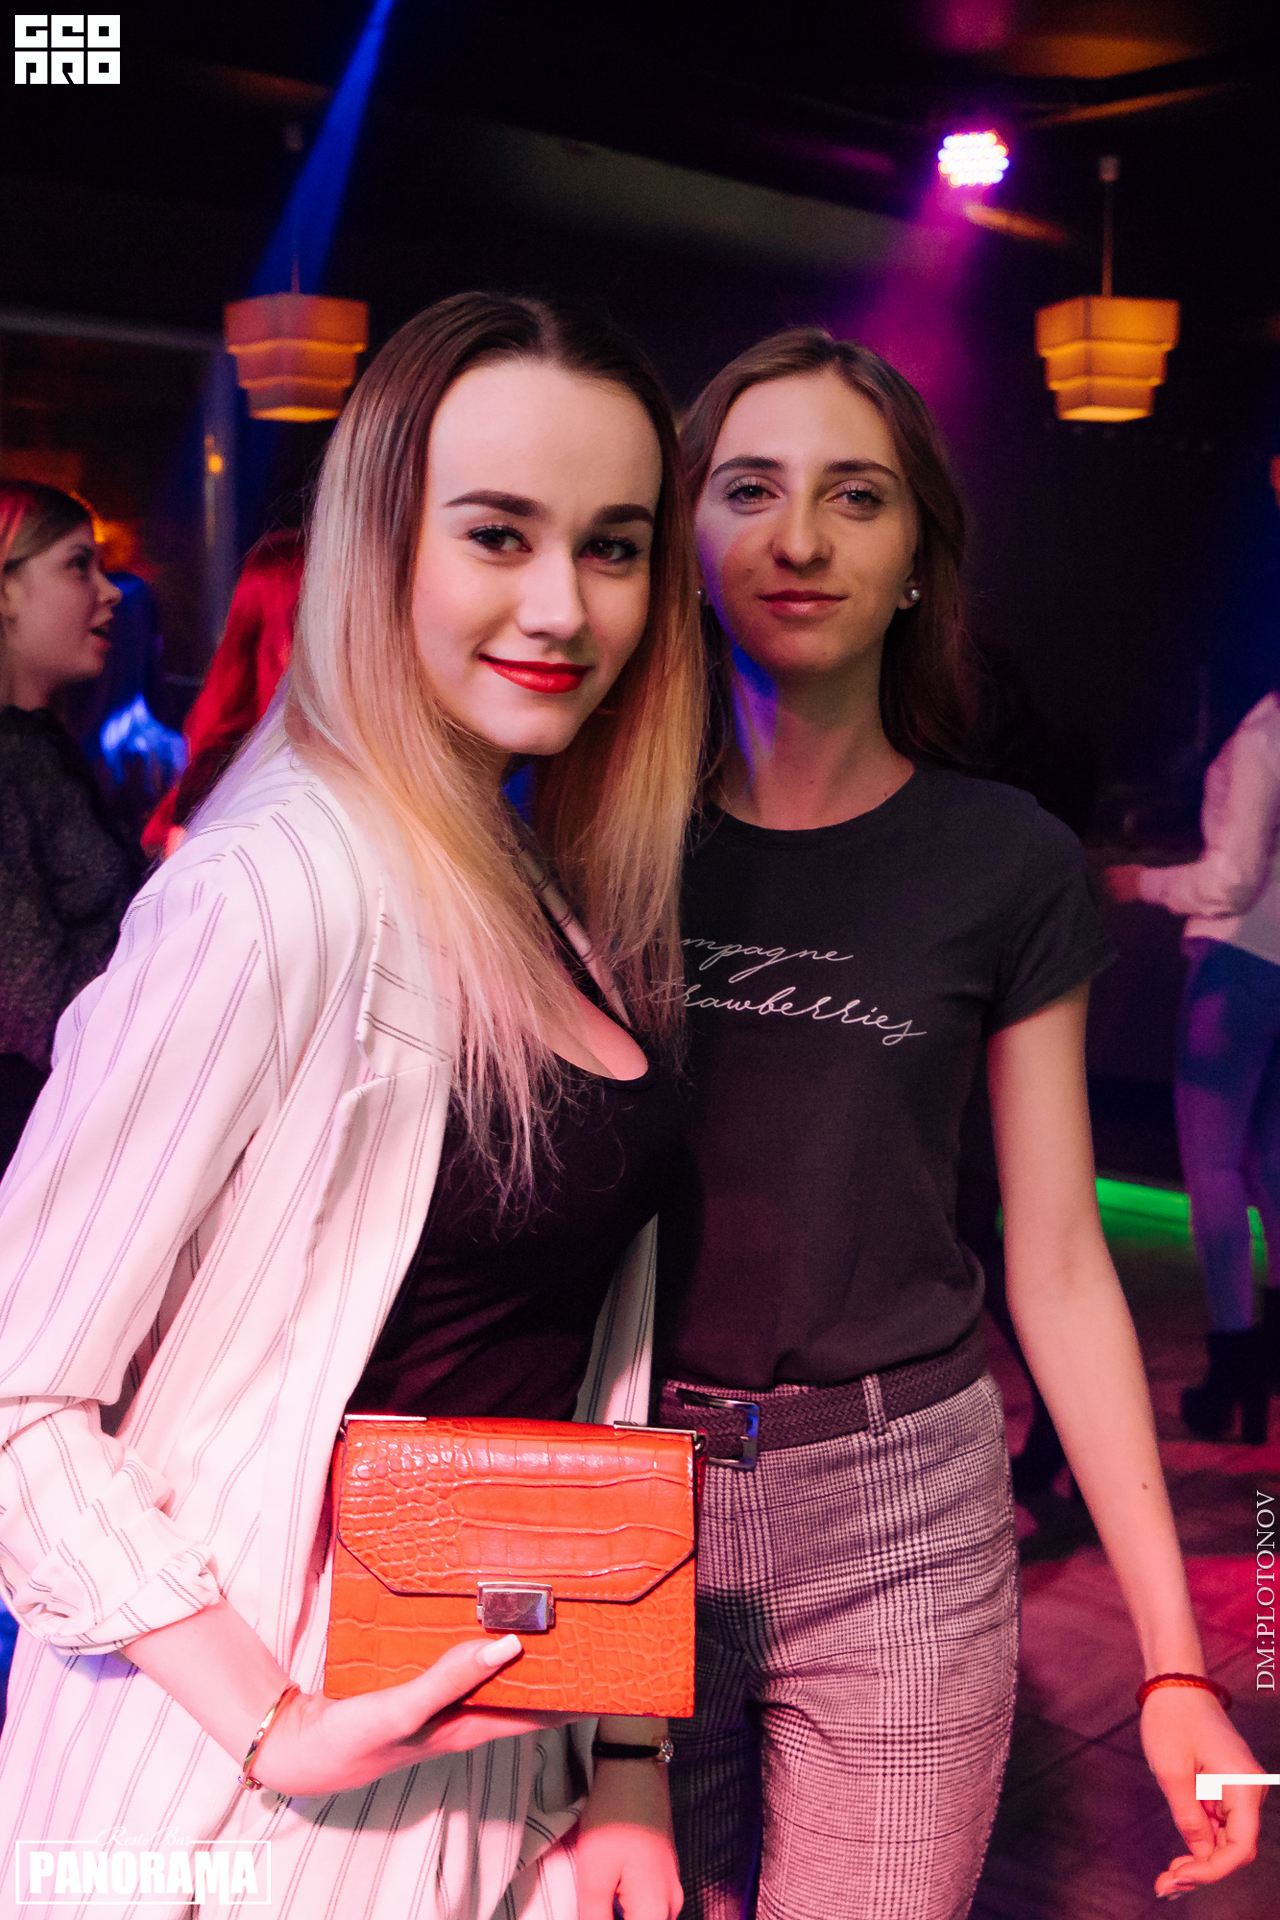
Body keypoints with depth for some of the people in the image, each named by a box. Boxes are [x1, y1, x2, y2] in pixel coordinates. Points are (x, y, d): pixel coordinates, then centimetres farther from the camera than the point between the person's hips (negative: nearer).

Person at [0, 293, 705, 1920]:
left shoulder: (559, 888, 1)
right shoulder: (278, 888, -22)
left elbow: (585, 1349, 4)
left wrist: (629, 1760, 4)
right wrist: (279, 1732, -23)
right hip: (259, 1789, -7)